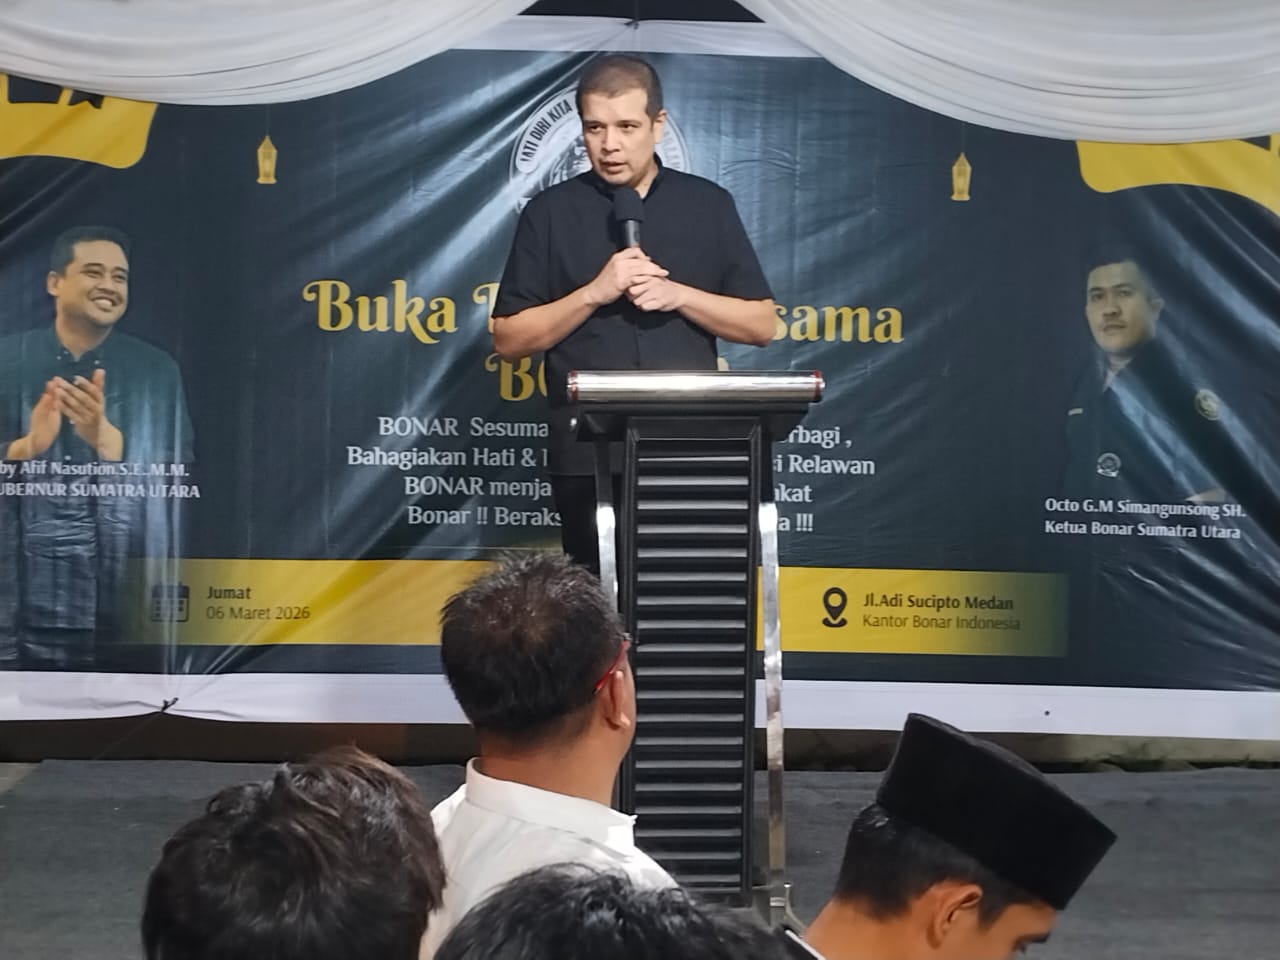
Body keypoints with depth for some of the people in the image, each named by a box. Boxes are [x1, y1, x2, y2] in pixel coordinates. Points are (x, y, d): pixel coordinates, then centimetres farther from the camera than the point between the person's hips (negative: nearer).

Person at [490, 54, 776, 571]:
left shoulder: (709, 205, 8)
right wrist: (594, 293, -12)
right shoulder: (551, 213, 4)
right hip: (589, 456, -1)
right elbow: (509, 338, 1)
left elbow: (762, 324, 6)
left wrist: (679, 296, -9)